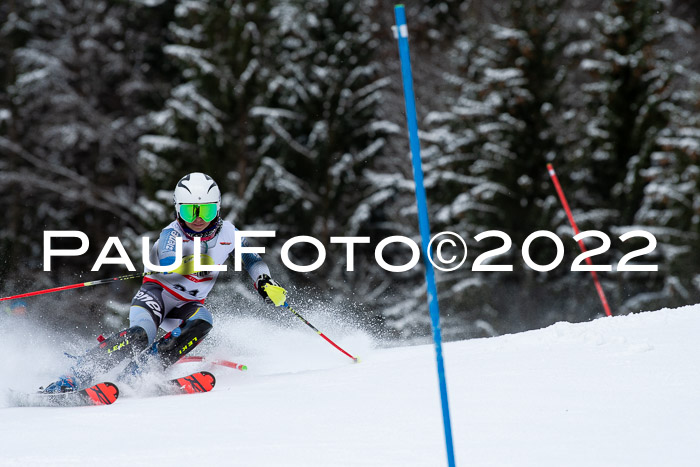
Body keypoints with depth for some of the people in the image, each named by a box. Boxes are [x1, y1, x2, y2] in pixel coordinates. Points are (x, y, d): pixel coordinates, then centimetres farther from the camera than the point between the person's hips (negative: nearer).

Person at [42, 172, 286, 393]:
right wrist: (195, 263, -59)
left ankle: (138, 372, -31)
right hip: (157, 293, -4)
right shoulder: (172, 233, -20)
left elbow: (250, 258, 12)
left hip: (188, 304, 4)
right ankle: (75, 377, -34)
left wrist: (265, 282, -6)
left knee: (201, 323, -31)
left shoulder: (227, 233, -6)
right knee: (140, 335, -33)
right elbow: (166, 263, -41)